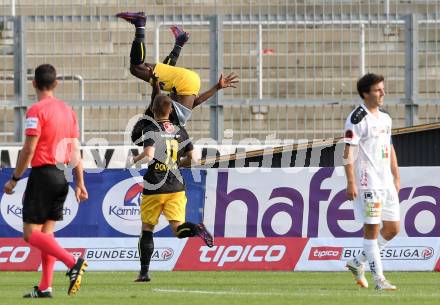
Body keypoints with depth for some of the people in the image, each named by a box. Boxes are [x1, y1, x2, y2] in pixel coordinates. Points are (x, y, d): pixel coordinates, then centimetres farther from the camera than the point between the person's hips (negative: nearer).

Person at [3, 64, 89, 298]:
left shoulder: (37, 111, -11)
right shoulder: (68, 110, 11)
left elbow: (28, 150, -14)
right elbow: (75, 151, 12)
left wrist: (14, 180, -5)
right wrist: (80, 183, 15)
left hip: (42, 174, -7)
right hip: (62, 177, 7)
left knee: (31, 234, -6)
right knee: (46, 232, 11)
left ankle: (73, 263, -23)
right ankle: (45, 287, 7)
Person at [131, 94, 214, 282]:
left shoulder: (151, 130, -8)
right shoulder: (180, 131, 8)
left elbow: (148, 155, -22)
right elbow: (191, 159, 12)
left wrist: (135, 159, -1)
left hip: (154, 188, -3)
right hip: (176, 187, 3)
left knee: (147, 229, 10)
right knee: (178, 228, -1)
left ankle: (144, 272, 10)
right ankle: (196, 229, -34)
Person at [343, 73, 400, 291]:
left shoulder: (385, 118, 16)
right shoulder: (358, 118, -10)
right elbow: (348, 152, -14)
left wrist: (396, 177, 21)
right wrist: (351, 183, -19)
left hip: (386, 181, 8)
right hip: (368, 181, -8)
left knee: (393, 227, 8)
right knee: (372, 229, -6)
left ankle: (358, 263, 22)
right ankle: (379, 279, -4)